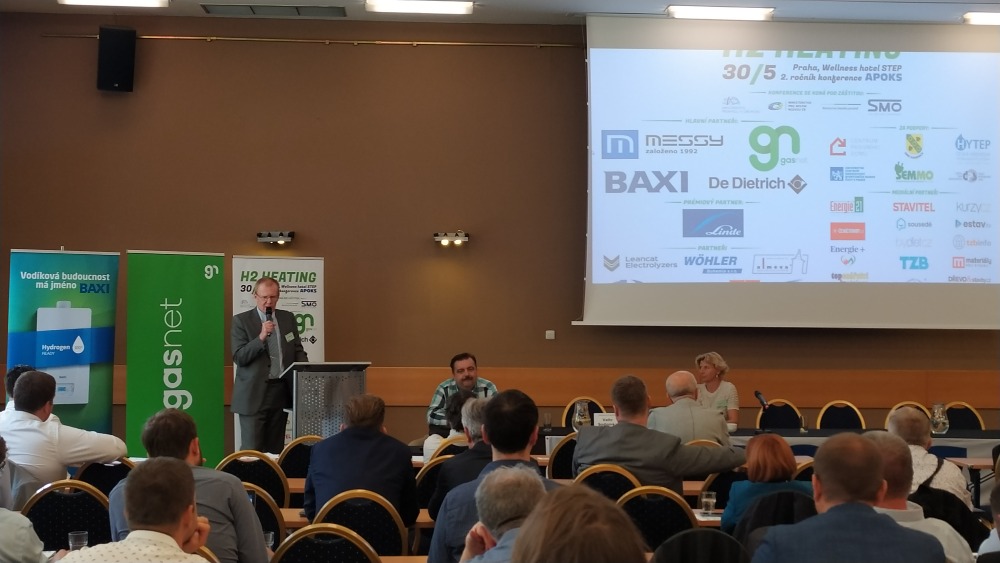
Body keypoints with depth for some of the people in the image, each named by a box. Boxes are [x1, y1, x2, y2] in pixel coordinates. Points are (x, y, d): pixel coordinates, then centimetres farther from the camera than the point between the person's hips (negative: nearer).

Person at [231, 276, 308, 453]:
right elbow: (239, 357, -8)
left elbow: (298, 351, 15)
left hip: (282, 391, 4)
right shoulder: (241, 321, -1)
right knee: (251, 449, -6)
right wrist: (261, 337, -20)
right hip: (254, 394, -4)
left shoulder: (288, 318, 11)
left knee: (275, 450, 7)